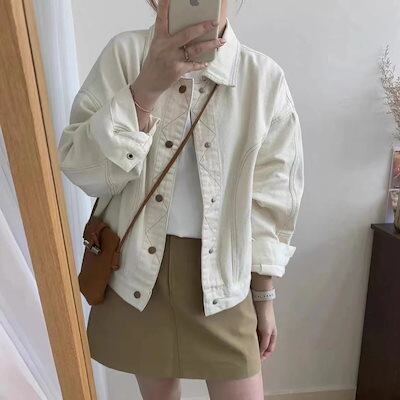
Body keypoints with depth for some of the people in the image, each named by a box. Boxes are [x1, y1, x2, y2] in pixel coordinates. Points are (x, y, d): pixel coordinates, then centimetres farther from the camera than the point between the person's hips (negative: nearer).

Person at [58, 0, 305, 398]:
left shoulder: (264, 77, -4)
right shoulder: (124, 53, -4)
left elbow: (271, 198, 0)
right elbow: (82, 170, -10)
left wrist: (264, 297, 4)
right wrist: (146, 89, -24)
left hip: (223, 273, 0)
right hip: (137, 268, 1)